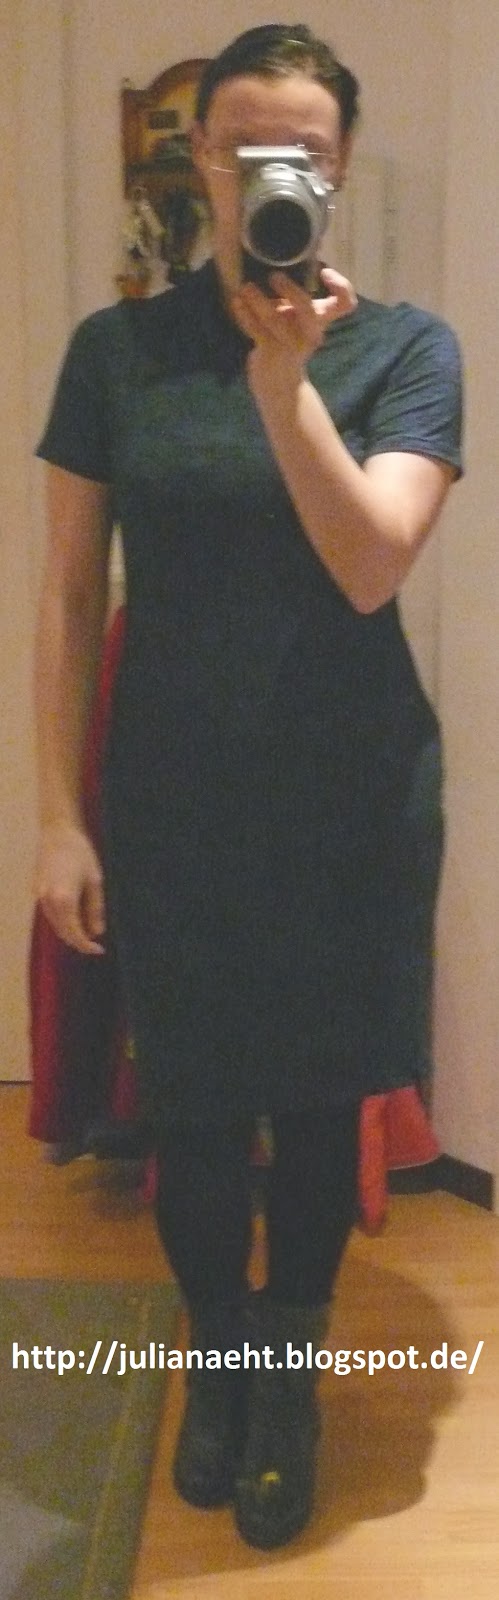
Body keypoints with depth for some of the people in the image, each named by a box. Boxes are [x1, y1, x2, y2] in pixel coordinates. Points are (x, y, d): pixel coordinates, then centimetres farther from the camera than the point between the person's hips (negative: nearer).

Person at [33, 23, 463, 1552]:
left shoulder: (403, 346, -3)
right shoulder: (118, 350, 0)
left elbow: (372, 564, -16)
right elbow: (68, 596, 0)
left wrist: (283, 375, -25)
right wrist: (60, 816, -2)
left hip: (352, 791, 0)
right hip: (176, 792, 1)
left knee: (322, 1097, 12)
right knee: (195, 1100, 10)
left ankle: (292, 1364, 37)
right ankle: (218, 1354, 38)